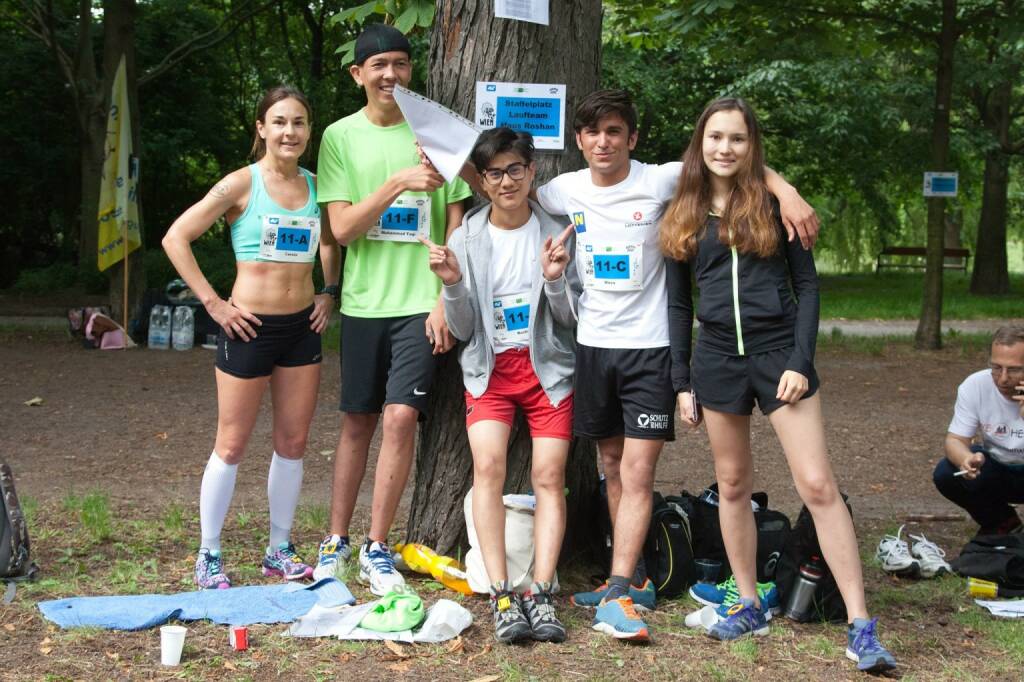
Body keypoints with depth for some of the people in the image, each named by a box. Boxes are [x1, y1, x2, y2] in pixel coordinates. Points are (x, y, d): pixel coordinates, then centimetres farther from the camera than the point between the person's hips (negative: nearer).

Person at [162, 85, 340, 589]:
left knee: (293, 441, 10)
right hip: (250, 327, -5)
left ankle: (280, 550, 23)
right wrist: (213, 303, -13)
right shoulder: (243, 183, -9)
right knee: (232, 444, 2)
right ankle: (209, 556, 14)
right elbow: (176, 238, -11)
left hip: (301, 326, 5)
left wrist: (329, 292, 11)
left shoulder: (315, 185, 6)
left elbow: (331, 242, 25)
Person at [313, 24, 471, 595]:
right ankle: (337, 541, 23)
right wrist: (398, 182, -19)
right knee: (358, 422, 10)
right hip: (365, 301, 1)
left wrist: (446, 299, -5)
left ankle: (377, 549, 2)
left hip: (421, 301, -1)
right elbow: (342, 228, -6)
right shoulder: (341, 136, 2)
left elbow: (455, 224, 3)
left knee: (401, 417, -11)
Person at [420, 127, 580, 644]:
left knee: (549, 475, -9)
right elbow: (462, 329, 2)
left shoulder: (557, 233, -1)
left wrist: (554, 279, -19)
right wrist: (453, 285, -16)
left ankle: (540, 594, -8)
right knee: (488, 466, -19)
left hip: (547, 366, 0)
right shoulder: (465, 239, 1)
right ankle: (501, 596, -19)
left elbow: (571, 320, 0)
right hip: (489, 367, 0)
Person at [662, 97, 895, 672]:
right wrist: (681, 381, 7)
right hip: (717, 359, 3)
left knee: (818, 484, -9)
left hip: (779, 351, -3)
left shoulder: (775, 203, 0)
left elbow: (807, 284, 0)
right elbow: (679, 306, 12)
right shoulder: (684, 216, 8)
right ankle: (750, 606, 23)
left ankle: (862, 627, -8)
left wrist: (801, 361, -10)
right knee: (733, 485, 9)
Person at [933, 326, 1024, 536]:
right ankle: (1000, 523, 5)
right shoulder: (974, 386, -19)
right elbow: (955, 439, -17)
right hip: (996, 467, 4)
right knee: (945, 474, -24)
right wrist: (966, 459, -40)